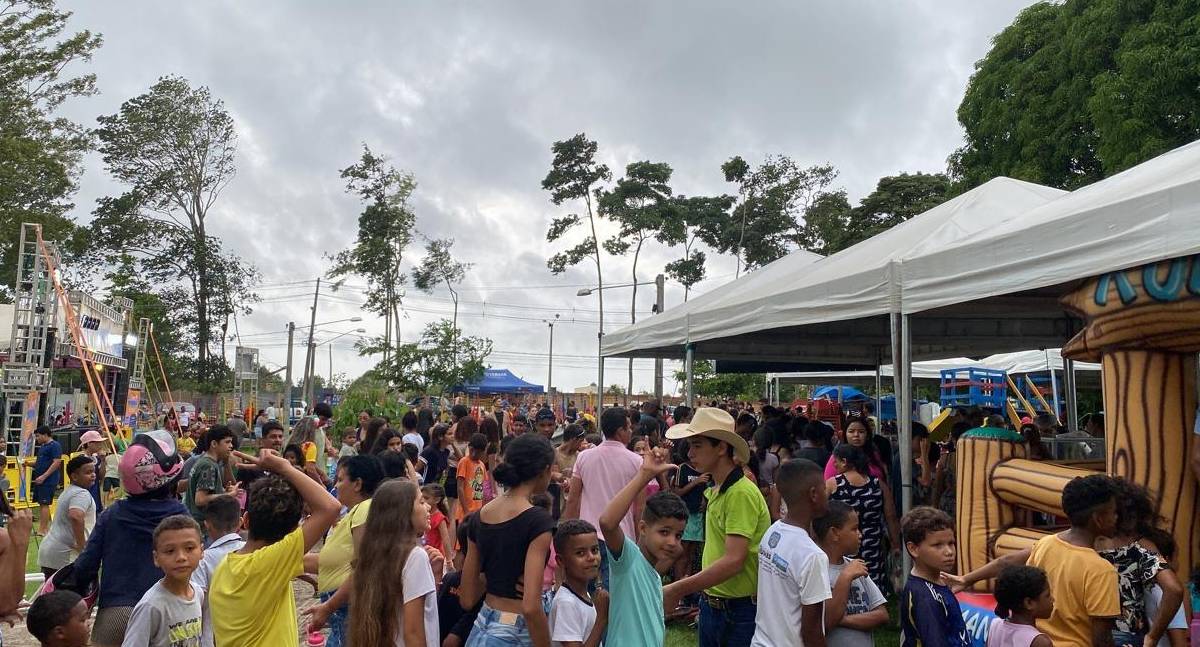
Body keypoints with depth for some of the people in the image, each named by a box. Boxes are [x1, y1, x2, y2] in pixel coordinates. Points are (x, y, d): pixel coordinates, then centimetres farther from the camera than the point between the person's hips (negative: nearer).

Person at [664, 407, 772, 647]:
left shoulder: (742, 493, -20)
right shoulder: (716, 492, 7)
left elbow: (734, 561, -26)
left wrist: (677, 589, -24)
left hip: (739, 611, -7)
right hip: (711, 606, 7)